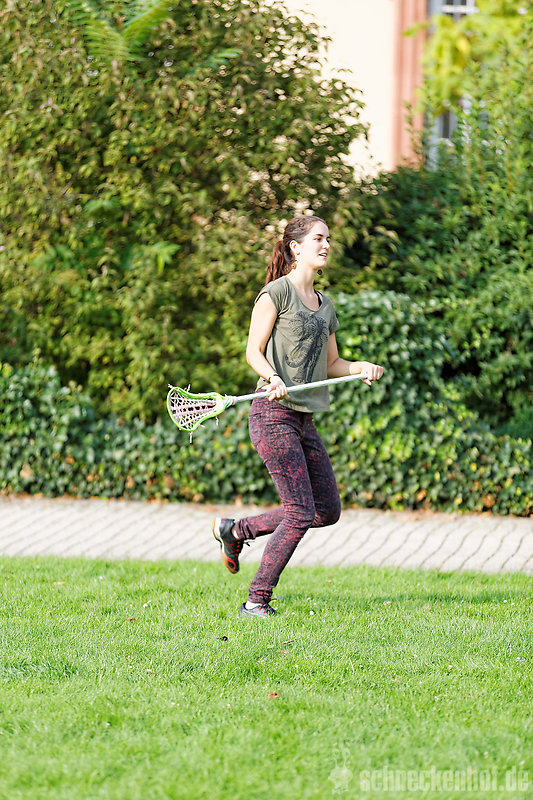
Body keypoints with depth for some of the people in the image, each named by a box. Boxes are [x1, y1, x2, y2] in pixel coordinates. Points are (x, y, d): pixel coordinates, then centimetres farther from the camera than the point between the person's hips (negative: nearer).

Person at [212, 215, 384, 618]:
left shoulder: (325, 305, 17)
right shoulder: (277, 292, -6)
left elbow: (332, 364, 21)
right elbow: (254, 351, -7)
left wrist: (362, 368, 2)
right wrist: (273, 379, -26)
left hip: (305, 419, 8)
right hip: (273, 415, -8)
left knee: (328, 510, 8)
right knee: (301, 513, -12)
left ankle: (236, 529, 24)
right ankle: (256, 600, -3)